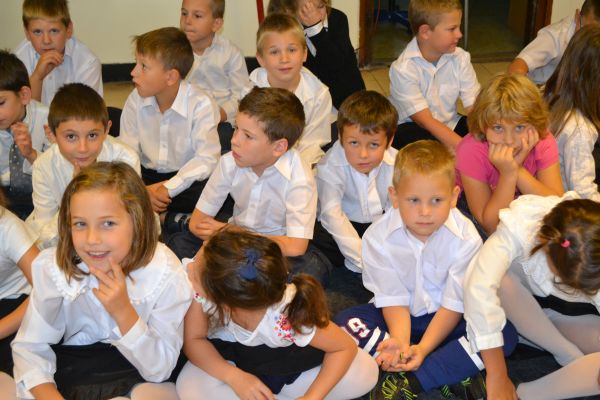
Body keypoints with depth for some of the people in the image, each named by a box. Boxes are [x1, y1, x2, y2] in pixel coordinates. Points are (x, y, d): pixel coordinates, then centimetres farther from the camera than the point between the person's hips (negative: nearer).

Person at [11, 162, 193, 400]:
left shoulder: (166, 274, -23)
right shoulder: (53, 268, -18)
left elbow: (159, 370, -18)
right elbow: (30, 346, -11)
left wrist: (124, 312, -33)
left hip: (137, 371, -2)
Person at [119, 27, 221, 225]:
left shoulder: (201, 104, -17)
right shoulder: (135, 101, -4)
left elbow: (207, 159, -23)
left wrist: (168, 188, -30)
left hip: (184, 179, -3)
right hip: (147, 175, 4)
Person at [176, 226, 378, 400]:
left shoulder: (285, 322, -40)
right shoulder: (199, 287, -34)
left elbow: (346, 347, -26)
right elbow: (193, 339, -21)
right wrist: (235, 377, -37)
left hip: (282, 358, -2)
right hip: (231, 353, 2)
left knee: (365, 372, -22)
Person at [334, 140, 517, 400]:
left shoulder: (466, 239, -21)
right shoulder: (378, 237, -18)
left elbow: (455, 303, -18)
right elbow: (393, 299, -15)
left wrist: (423, 348, -28)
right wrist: (400, 341, -34)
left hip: (445, 319, -1)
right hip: (402, 316, 1)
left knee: (505, 333, -25)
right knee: (345, 322, -24)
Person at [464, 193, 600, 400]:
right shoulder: (523, 221, -37)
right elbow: (479, 288, -43)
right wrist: (498, 376, -39)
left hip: (574, 317, -1)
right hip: (522, 306, 1)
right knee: (500, 278, -35)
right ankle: (572, 357, -15)